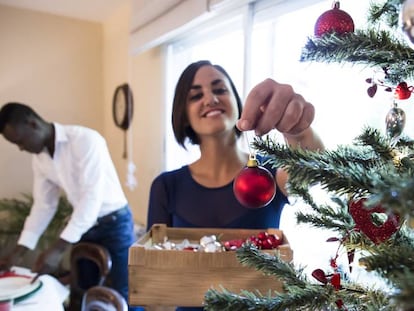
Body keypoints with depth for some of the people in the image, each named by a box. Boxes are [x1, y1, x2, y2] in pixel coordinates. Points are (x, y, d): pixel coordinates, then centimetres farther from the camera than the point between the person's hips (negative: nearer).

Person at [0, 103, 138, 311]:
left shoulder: (86, 140, -22)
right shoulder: (39, 158, 2)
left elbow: (92, 196, -28)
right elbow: (43, 204, 7)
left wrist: (58, 249, -30)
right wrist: (18, 252, 2)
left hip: (114, 223, -7)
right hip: (84, 226, 7)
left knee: (123, 293, 2)